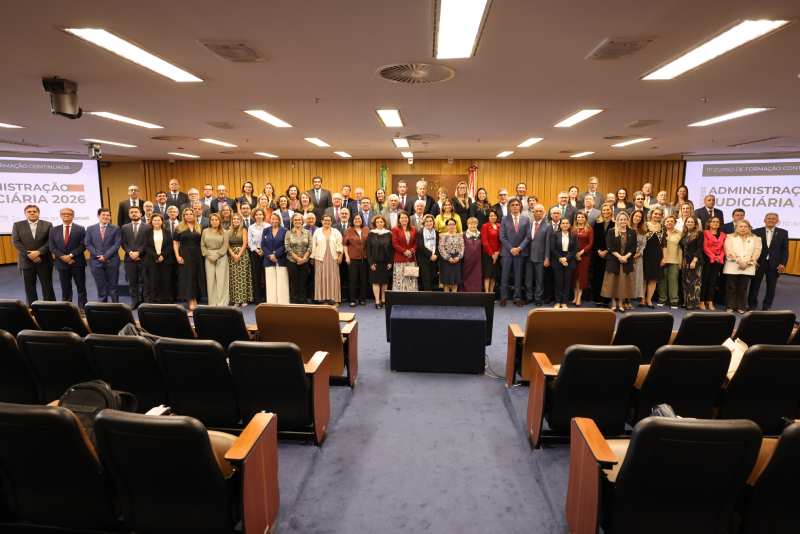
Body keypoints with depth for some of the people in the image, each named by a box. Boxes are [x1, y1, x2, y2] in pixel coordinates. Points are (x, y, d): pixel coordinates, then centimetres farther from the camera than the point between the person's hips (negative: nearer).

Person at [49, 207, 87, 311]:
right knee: (65, 288, 8)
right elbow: (52, 247, 3)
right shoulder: (54, 230, 9)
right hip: (62, 263, 2)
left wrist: (71, 255, -16)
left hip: (77, 262, -2)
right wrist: (63, 257, -12)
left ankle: (82, 308, 10)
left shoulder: (80, 229, 2)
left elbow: (82, 246, -6)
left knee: (81, 287, 3)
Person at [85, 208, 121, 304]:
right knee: (101, 287, 6)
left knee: (113, 285, 4)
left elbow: (117, 244, -5)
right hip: (96, 262, 1)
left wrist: (105, 256, -14)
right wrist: (99, 256, -10)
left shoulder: (116, 229, 4)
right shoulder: (90, 229, 9)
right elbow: (88, 244, 2)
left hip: (112, 261, -1)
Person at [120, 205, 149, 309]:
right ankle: (135, 301, 16)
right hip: (130, 259, 3)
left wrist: (138, 252, -14)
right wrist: (130, 253, -11)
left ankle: (146, 301, 11)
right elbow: (124, 243, 6)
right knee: (133, 282, 8)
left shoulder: (147, 227, 3)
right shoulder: (124, 228, 13)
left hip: (143, 258, -3)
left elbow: (147, 243, -4)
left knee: (146, 281, 2)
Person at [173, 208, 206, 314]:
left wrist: (203, 253, 0)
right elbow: (175, 243, 0)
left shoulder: (199, 228, 11)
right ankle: (191, 304, -3)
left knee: (196, 277, 5)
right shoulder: (179, 228, 3)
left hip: (197, 255, 3)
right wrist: (177, 256, -11)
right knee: (187, 278, -3)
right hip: (185, 255, -3)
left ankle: (194, 300, 15)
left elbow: (202, 241, 12)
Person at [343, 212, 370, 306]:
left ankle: (362, 299, 20)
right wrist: (346, 256, -5)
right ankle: (352, 300, 10)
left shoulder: (367, 230, 6)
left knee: (363, 279, 7)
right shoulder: (348, 231, 2)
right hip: (352, 258, -2)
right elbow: (345, 244, 3)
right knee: (352, 279, 1)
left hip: (364, 258, 2)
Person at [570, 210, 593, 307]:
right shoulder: (572, 229, 6)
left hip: (585, 255, -1)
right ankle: (575, 296, 10)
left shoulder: (589, 229, 4)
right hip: (574, 255, 1)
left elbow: (591, 243, -1)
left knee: (582, 275, -1)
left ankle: (579, 297, 2)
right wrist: (574, 254, -8)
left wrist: (581, 252, -12)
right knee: (574, 275, 3)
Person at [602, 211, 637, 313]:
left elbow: (634, 247, 3)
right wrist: (619, 256, -15)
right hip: (613, 261, -2)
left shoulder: (632, 232, 8)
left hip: (627, 261, 2)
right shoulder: (611, 232, 1)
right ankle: (613, 304, 12)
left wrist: (626, 256, -12)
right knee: (613, 282, 2)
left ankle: (621, 304, 13)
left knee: (624, 283, 3)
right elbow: (609, 246, -6)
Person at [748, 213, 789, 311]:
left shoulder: (783, 233, 5)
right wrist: (753, 261, -9)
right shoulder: (757, 232, 1)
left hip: (774, 265, 1)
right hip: (758, 263, -1)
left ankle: (766, 307, 20)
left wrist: (783, 263, -6)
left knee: (771, 287, 7)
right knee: (754, 285, 7)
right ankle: (752, 305, 20)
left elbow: (785, 250, 3)